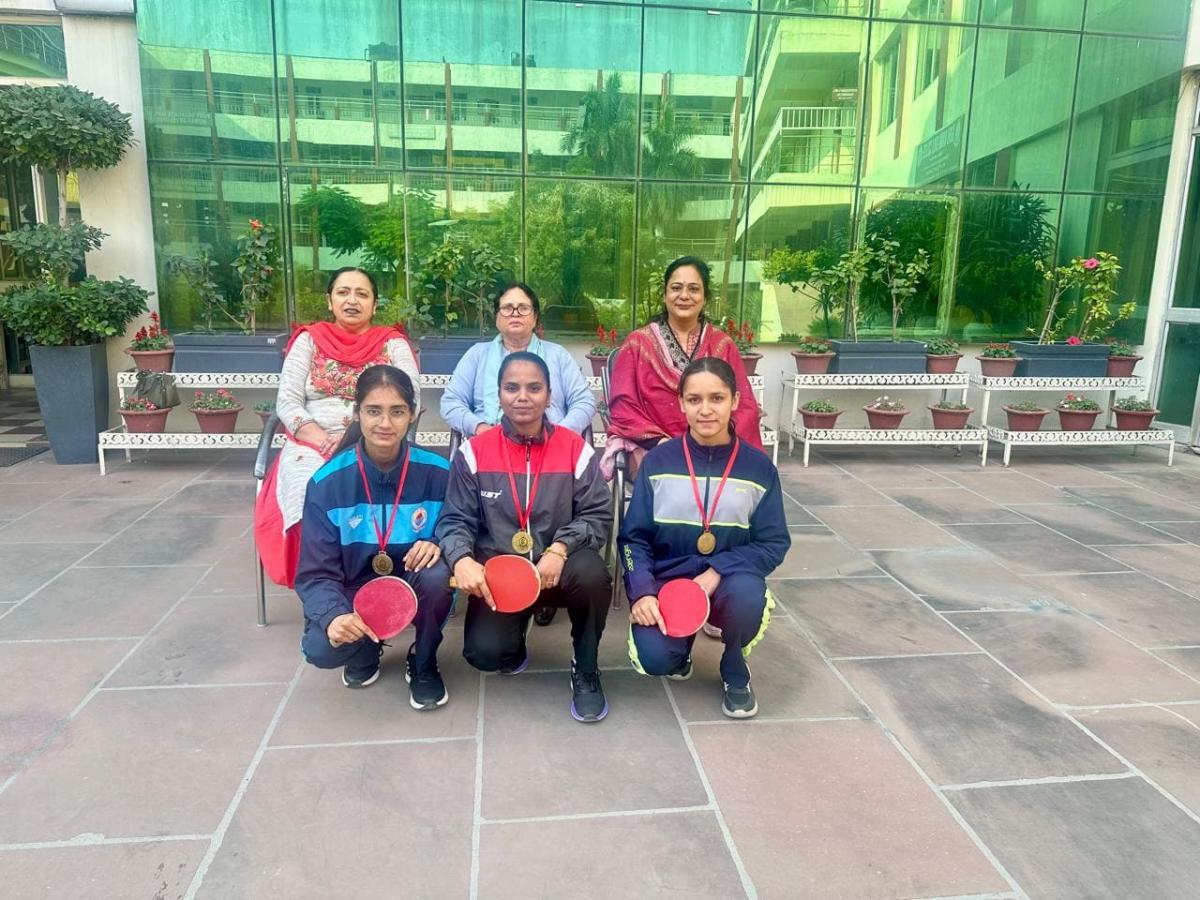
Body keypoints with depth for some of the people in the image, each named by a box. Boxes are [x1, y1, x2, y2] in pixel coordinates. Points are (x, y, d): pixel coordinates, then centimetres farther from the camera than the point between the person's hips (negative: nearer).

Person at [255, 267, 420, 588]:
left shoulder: (393, 343, 11)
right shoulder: (309, 340, 13)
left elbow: (409, 401, 0)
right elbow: (287, 403, 5)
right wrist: (325, 441, -12)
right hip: (312, 446, 1)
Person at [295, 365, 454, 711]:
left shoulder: (437, 472, -13)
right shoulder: (327, 482, -14)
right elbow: (316, 572, -15)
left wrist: (438, 545, -29)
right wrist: (333, 615, -36)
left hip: (415, 587, 0)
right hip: (357, 591, 0)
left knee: (436, 574, -34)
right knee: (321, 648, -29)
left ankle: (424, 664, -2)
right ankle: (367, 649, 13)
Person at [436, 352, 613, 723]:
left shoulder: (575, 448, -4)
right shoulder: (474, 452, -3)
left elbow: (598, 514, -6)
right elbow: (456, 519, -2)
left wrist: (560, 549, -24)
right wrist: (462, 560, -24)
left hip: (558, 569, 0)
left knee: (591, 572, -36)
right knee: (485, 651, -24)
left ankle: (586, 671, -6)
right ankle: (513, 648, 20)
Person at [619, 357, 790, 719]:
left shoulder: (759, 465, -3)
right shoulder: (658, 461, -3)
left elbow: (774, 543, -3)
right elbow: (633, 537, -2)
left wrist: (718, 571, -19)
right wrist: (641, 592, -19)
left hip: (729, 581, 1)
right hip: (667, 579, 0)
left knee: (747, 593, -35)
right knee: (654, 658, -26)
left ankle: (735, 672, 0)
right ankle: (681, 640, 15)